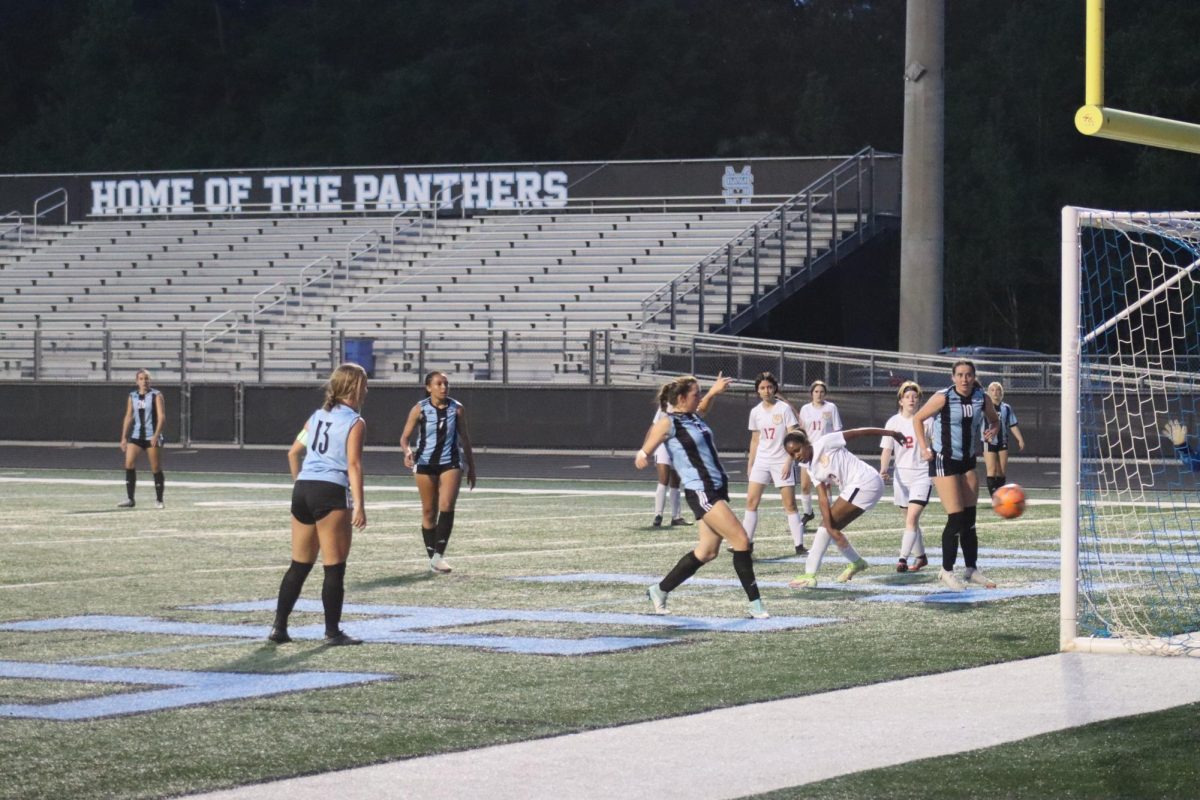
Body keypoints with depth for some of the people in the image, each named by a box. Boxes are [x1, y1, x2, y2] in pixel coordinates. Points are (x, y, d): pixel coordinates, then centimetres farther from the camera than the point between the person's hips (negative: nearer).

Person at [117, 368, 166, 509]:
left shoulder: (156, 395, -1)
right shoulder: (132, 396, 10)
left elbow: (161, 417, -8)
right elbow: (128, 417, 13)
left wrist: (156, 435, -20)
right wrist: (124, 438, 7)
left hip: (152, 437, -3)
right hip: (136, 436, 3)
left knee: (156, 468, -1)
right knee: (129, 464, -11)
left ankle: (159, 500, 10)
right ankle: (129, 499, -9)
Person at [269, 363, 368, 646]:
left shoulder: (317, 416, 17)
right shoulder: (355, 422, -3)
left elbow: (293, 453, 19)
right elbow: (353, 464, -13)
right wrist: (358, 505, -17)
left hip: (303, 488, 7)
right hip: (332, 494, -7)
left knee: (299, 565, 14)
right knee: (334, 568, 1)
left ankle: (279, 627, 13)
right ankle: (333, 632, 3)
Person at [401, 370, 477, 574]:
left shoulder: (457, 409, 0)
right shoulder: (420, 409, -5)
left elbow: (464, 438, 9)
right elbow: (405, 437, -2)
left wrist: (471, 467, 11)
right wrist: (408, 451, -24)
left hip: (450, 463, 0)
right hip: (425, 463, 0)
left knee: (447, 506, -19)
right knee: (429, 511, 5)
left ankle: (438, 555, -18)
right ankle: (432, 558, 15)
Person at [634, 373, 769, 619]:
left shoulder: (693, 417, 13)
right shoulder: (668, 423, -10)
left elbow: (701, 408, 39)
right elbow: (646, 450, -13)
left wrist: (713, 392, 35)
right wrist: (642, 455, -28)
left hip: (717, 490, 9)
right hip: (700, 492, -9)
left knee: (707, 551, 8)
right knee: (741, 541, -14)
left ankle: (659, 590, 21)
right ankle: (755, 603, -9)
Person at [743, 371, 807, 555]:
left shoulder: (784, 408, -8)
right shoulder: (755, 412, 6)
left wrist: (788, 462, -17)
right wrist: (750, 464, 13)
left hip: (781, 462, -4)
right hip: (761, 461, 4)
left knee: (790, 504, -4)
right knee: (751, 501, -1)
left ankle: (799, 545, 0)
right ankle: (746, 542, 6)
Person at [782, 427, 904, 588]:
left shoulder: (824, 443, -9)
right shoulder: (812, 470, 11)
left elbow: (858, 432, -6)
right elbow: (823, 499, 0)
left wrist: (890, 433, -3)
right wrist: (830, 528, -14)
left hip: (865, 482, -9)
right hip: (853, 488, 9)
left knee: (827, 525, -11)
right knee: (829, 526, 12)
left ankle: (809, 575, -12)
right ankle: (856, 563, 32)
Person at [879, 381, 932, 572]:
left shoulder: (926, 421, -2)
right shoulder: (893, 422, 4)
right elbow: (887, 449, 2)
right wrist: (884, 469, -13)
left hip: (922, 475, -4)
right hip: (901, 476, 4)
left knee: (912, 519, -16)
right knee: (911, 520, 13)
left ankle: (903, 559, -20)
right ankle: (920, 557, 29)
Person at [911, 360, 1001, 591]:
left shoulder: (982, 399, -1)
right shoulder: (943, 398, -14)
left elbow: (994, 420, 17)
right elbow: (918, 419, -4)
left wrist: (992, 429, -5)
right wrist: (924, 448, -12)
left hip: (967, 462, 5)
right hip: (944, 461, -5)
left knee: (969, 520, 8)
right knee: (956, 518, -9)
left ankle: (972, 569, 18)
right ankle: (947, 571, 3)